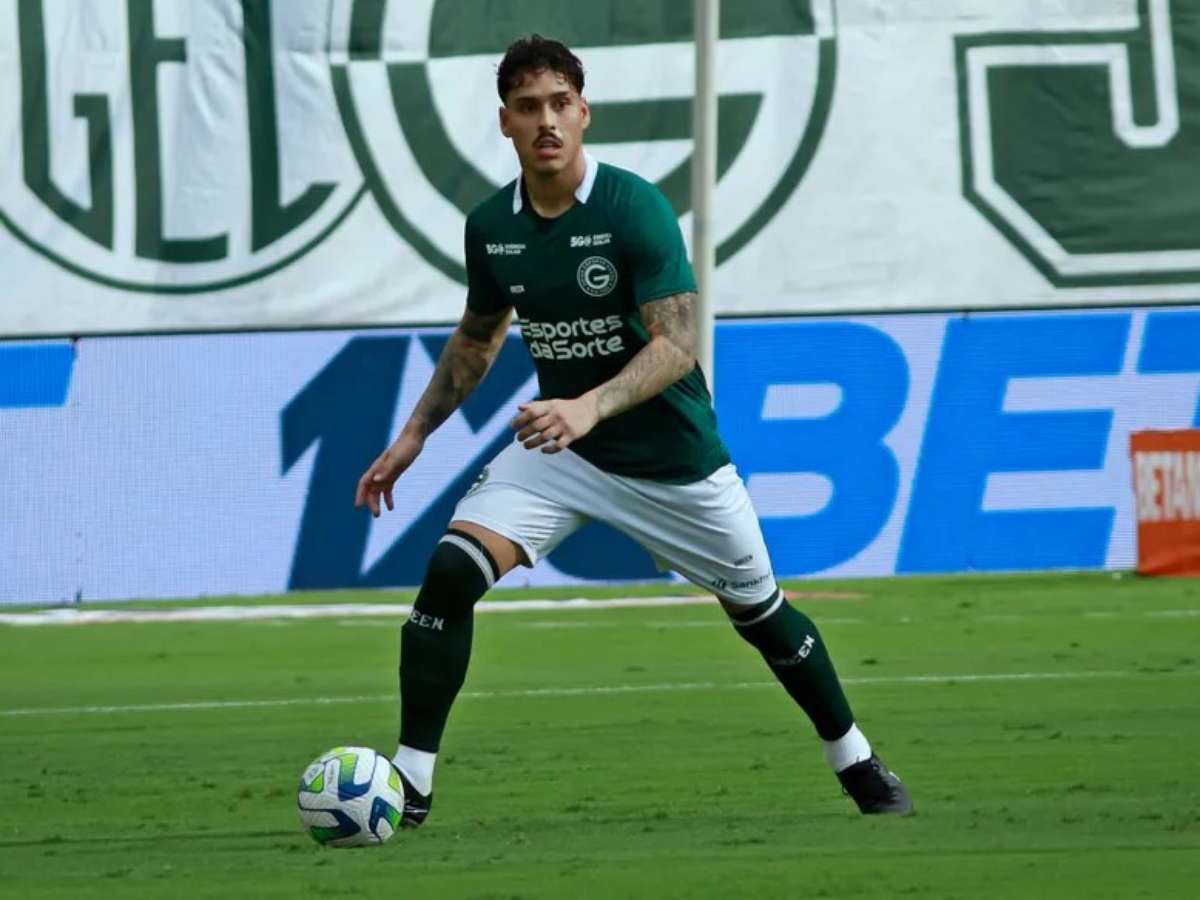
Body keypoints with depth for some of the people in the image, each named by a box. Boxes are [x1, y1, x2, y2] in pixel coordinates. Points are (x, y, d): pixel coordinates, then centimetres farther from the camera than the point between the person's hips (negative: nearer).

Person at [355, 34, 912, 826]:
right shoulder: (491, 226, -3)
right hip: (557, 447, 3)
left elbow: (677, 344, -26)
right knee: (451, 573, -19)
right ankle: (410, 783, -12)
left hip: (670, 456, -3)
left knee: (758, 609, 10)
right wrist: (414, 436, 9)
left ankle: (860, 766, 34)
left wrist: (590, 409, -41)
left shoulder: (634, 209, -20)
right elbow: (478, 338, 15)